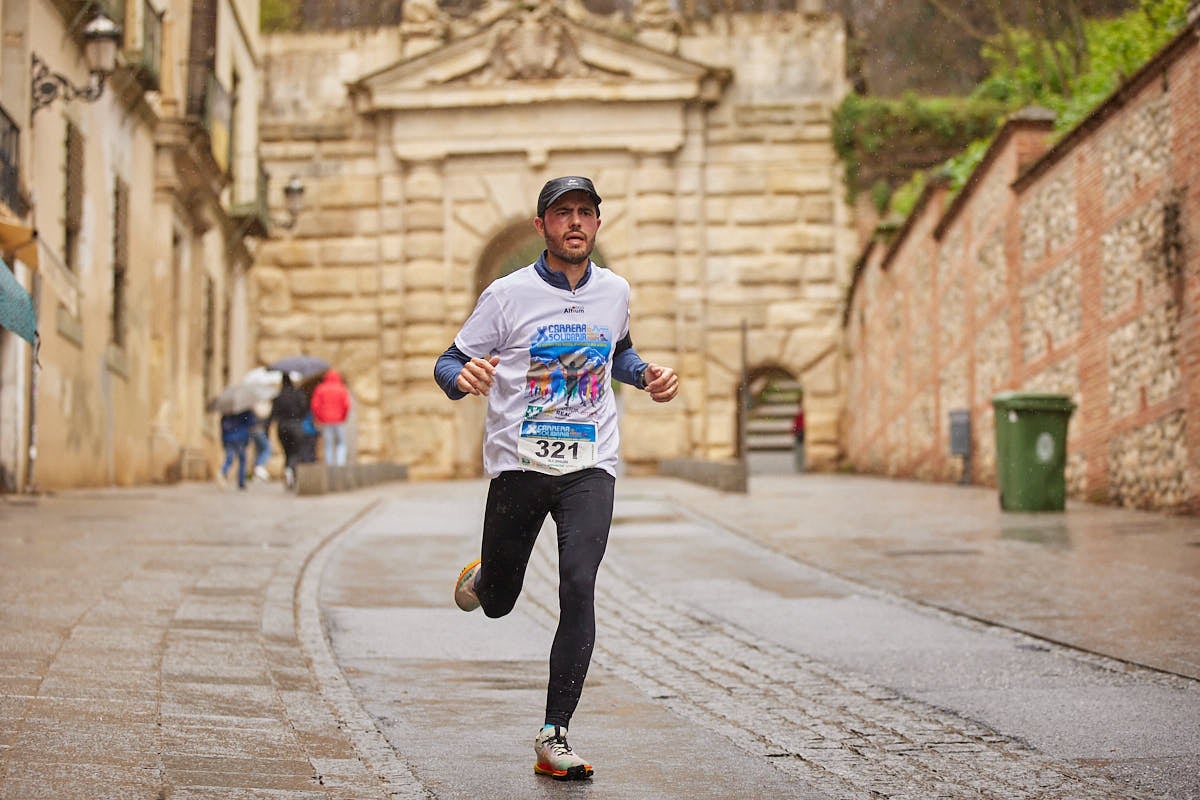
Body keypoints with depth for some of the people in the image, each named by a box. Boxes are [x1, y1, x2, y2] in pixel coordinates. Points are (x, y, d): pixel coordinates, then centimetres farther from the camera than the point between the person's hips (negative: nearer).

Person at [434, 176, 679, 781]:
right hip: (518, 463, -1)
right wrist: (463, 376, -26)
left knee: (579, 588, -19)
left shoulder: (615, 292, 6)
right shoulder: (508, 294, -5)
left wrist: (646, 375, 6)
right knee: (497, 604, 9)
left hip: (590, 465, 1)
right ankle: (482, 576, 50)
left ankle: (554, 737, -13)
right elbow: (447, 364, -2)